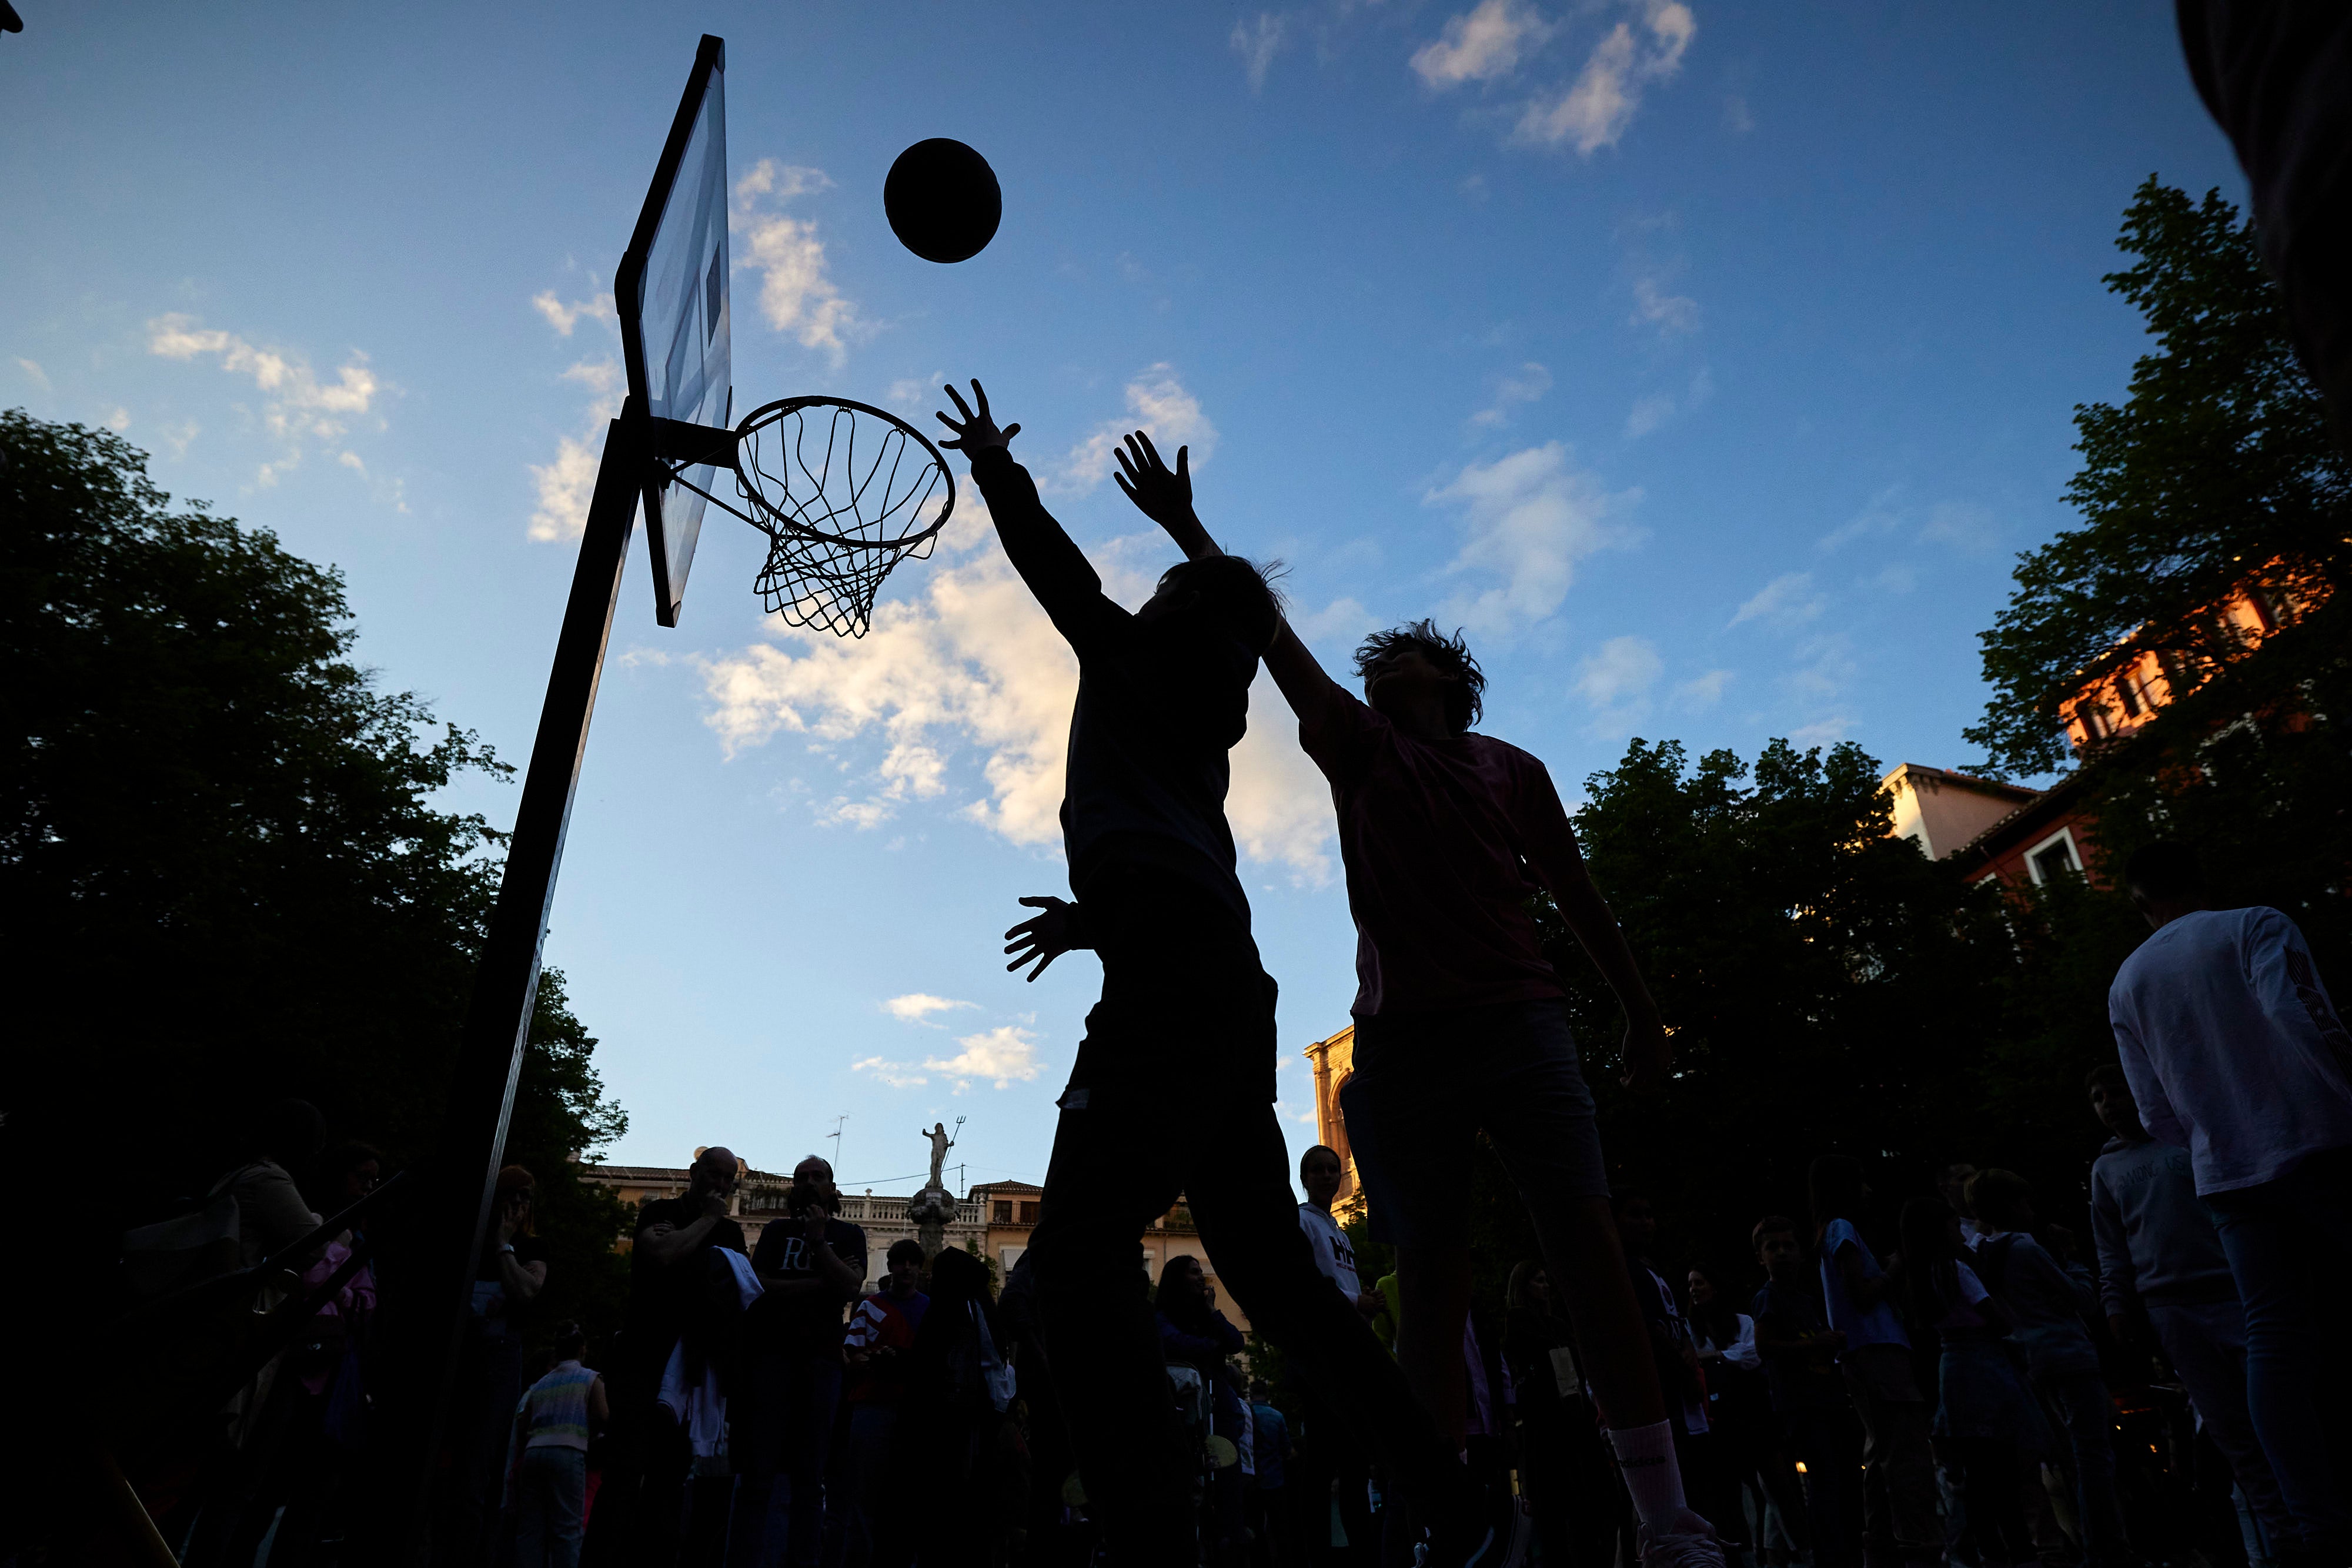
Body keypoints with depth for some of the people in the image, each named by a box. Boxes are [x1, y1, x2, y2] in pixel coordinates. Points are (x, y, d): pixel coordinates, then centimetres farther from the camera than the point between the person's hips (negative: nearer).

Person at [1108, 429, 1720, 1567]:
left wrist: (1641, 1013, 15)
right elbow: (1269, 635, 14)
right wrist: (1187, 529, 14)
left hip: (1521, 1023, 0)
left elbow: (1576, 896, 19)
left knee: (1585, 1245, -7)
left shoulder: (1513, 769, 18)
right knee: (1432, 1273, -1)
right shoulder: (1355, 747, 17)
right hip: (1404, 1037, 0)